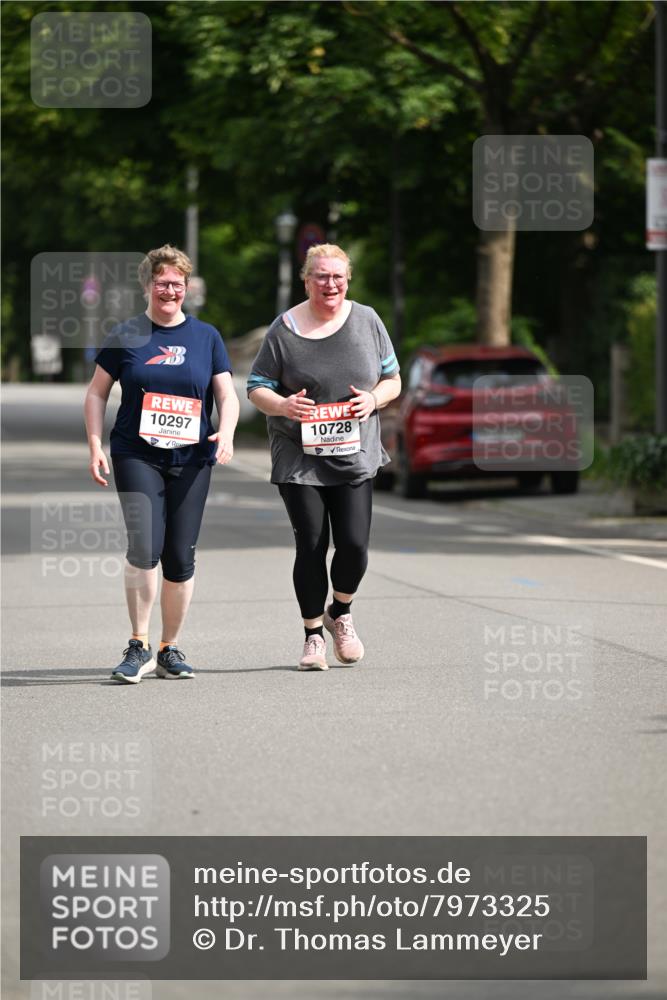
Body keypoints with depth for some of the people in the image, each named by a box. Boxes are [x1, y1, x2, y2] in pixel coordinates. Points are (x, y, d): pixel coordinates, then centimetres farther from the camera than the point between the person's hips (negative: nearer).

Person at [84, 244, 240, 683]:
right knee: (144, 547, -18)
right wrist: (96, 445, -1)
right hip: (136, 456, -2)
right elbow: (97, 393, 10)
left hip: (191, 460, 2)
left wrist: (226, 432, -12)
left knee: (181, 556, 3)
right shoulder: (126, 336, 5)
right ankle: (139, 646, -9)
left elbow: (227, 394, 7)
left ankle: (170, 650, 15)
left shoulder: (206, 337, 10)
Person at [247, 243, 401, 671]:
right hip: (299, 456, -2)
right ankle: (314, 635, 13)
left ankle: (340, 613, 23)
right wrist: (283, 405, -19)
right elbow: (257, 388, 2)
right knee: (311, 546, -4)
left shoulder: (367, 321, 5)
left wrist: (373, 399, -10)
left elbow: (393, 379, 12)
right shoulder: (284, 329, -3)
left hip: (354, 455, 2)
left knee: (354, 543, -7)